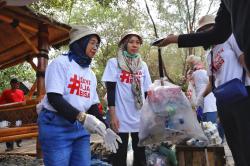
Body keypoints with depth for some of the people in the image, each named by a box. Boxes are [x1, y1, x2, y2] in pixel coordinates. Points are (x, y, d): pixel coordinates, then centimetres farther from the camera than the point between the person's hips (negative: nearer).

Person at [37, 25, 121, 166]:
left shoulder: (91, 74, 13)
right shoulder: (61, 63, -6)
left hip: (80, 127, 6)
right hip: (56, 126, -6)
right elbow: (54, 98, -17)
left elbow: (93, 105, 12)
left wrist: (104, 129, -2)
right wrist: (82, 117, -28)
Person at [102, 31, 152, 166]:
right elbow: (110, 90, -4)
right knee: (120, 154, 3)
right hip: (121, 117, -3)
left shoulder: (143, 65, 12)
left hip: (140, 117, 4)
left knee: (140, 153, 11)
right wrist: (112, 115, -11)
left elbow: (146, 92, 13)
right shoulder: (114, 63, 1)